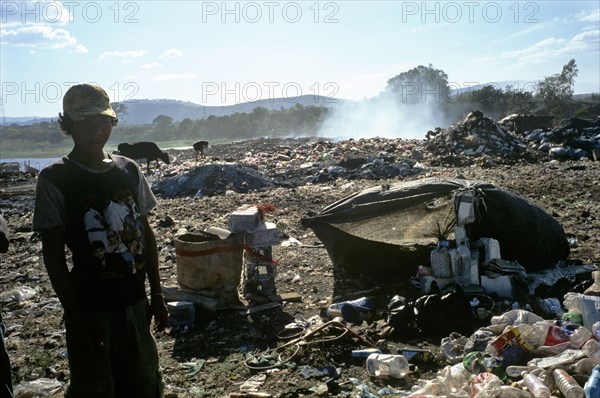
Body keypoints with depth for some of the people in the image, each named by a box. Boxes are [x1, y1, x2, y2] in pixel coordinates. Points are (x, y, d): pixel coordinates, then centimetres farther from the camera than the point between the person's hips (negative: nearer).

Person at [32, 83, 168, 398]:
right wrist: (75, 317, -13)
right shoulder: (54, 180, -11)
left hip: (135, 301, 5)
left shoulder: (128, 170, 2)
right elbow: (53, 256, -11)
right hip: (91, 307, -4)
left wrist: (157, 295, 8)